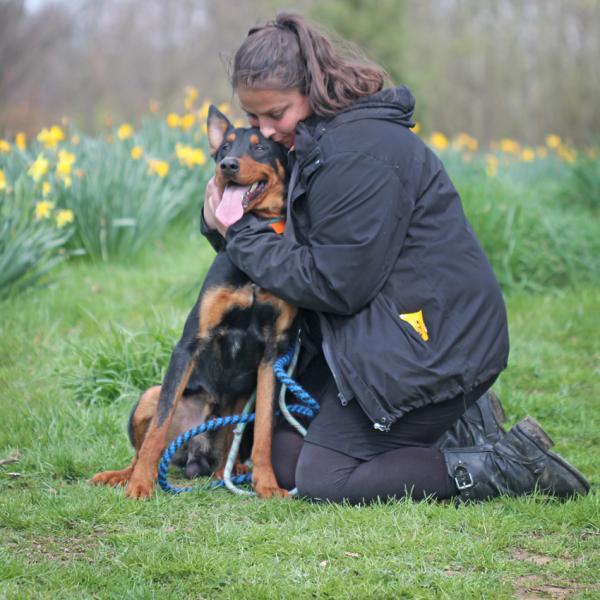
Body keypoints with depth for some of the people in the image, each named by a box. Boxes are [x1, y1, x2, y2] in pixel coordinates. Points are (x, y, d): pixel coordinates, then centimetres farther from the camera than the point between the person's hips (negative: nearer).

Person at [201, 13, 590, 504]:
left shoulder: (358, 152, -21)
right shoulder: (315, 144, 11)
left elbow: (335, 284, -21)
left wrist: (244, 236, -12)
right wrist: (222, 223, -6)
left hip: (432, 345, -10)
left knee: (320, 479, -11)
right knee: (279, 451, 9)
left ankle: (512, 465, -8)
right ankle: (451, 420, 13)